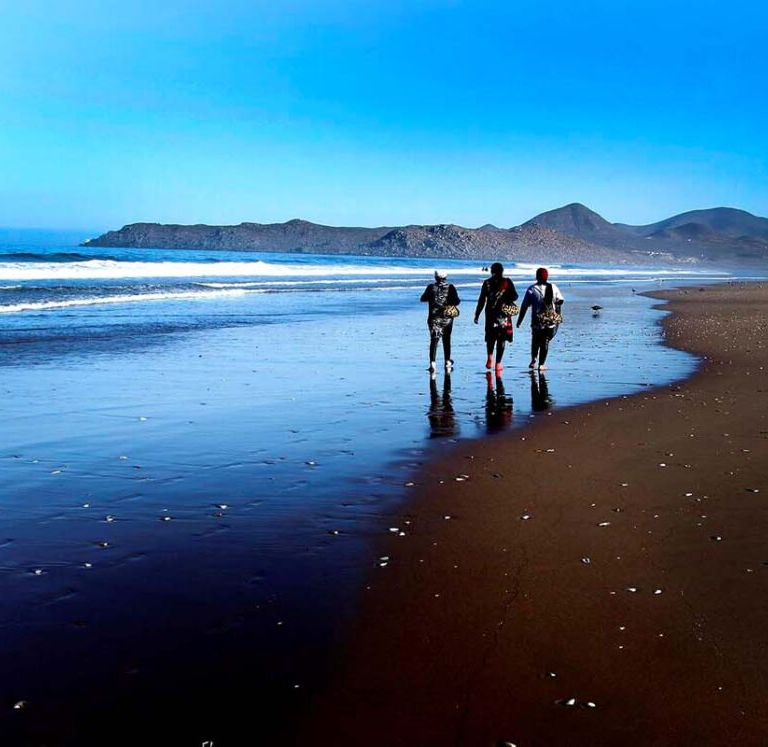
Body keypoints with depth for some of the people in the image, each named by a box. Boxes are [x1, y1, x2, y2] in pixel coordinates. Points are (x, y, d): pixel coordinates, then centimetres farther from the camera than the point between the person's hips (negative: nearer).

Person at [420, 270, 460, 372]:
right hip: (447, 318, 1)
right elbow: (456, 302, -9)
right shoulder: (451, 287, -4)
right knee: (446, 341, 15)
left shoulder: (431, 287, -3)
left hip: (434, 318, -1)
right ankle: (448, 362, 23)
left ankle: (433, 362, -15)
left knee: (434, 340, -2)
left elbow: (423, 299, 6)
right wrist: (459, 300, 12)